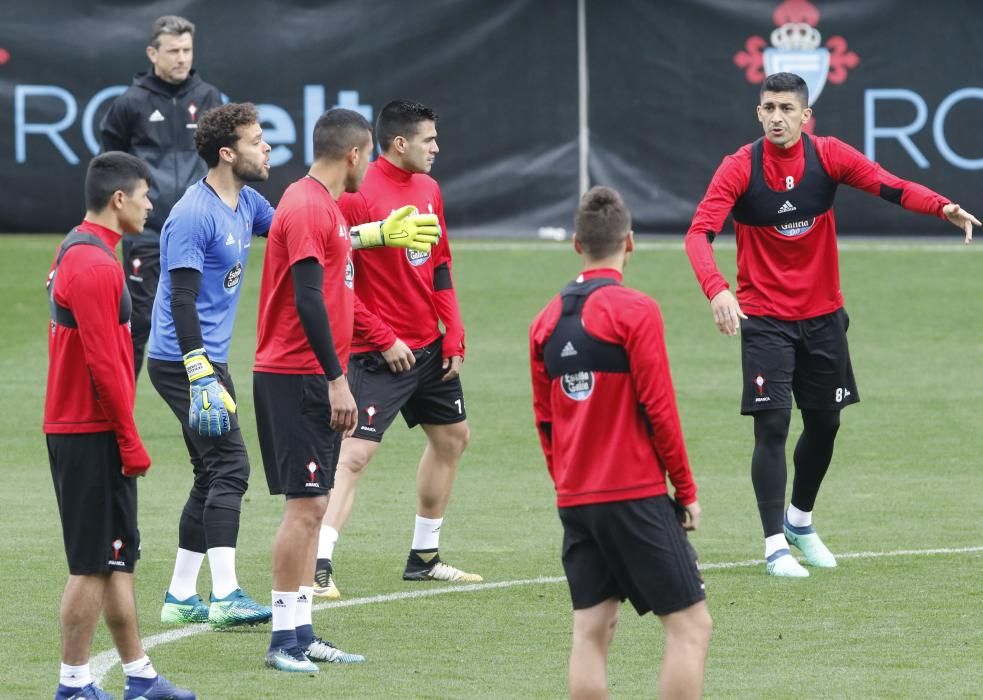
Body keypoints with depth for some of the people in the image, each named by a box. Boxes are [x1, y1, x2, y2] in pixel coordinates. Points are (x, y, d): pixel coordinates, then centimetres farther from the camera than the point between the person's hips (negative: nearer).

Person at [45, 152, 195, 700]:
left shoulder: (77, 253, 15)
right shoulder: (95, 266, -18)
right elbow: (104, 365, -21)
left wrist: (125, 438, 18)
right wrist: (131, 443, -16)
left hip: (75, 430, 10)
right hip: (93, 435, -10)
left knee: (119, 557, 14)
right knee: (94, 564, -5)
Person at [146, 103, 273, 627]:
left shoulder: (246, 203, 9)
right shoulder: (194, 215, -19)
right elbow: (182, 301, -22)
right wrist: (202, 379, -28)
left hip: (209, 360, 10)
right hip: (183, 361, -10)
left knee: (214, 476, 12)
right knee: (229, 466, -15)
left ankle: (180, 597, 17)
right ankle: (225, 596, -18)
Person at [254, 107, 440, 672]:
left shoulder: (321, 204, 14)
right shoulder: (308, 207, -17)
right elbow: (309, 299, -23)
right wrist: (336, 380, -24)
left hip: (316, 381, 10)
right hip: (297, 377, -10)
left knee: (312, 506, 11)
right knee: (306, 505, -10)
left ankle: (302, 635, 14)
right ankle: (286, 639, -8)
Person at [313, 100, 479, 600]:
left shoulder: (428, 189, 8)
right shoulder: (357, 196, -17)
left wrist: (454, 335, 8)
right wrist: (383, 340, -17)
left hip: (430, 347, 9)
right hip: (381, 352, -9)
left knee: (452, 438, 18)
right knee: (355, 452, -16)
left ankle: (423, 558, 30)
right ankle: (318, 566, -16)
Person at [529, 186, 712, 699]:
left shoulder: (547, 321, 8)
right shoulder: (635, 311, -10)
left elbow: (544, 419, 13)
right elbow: (659, 409, -10)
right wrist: (686, 491, -2)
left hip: (574, 500, 6)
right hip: (636, 497, -6)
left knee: (591, 629, 6)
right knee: (690, 625, -2)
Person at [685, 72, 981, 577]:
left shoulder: (828, 156, -7)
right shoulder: (739, 169, -14)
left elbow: (890, 187, -17)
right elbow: (699, 233, -23)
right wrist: (716, 289, -41)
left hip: (822, 315, 4)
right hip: (764, 320, -4)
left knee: (824, 422, 13)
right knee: (772, 425, -11)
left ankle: (800, 520, 36)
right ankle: (775, 545, -2)